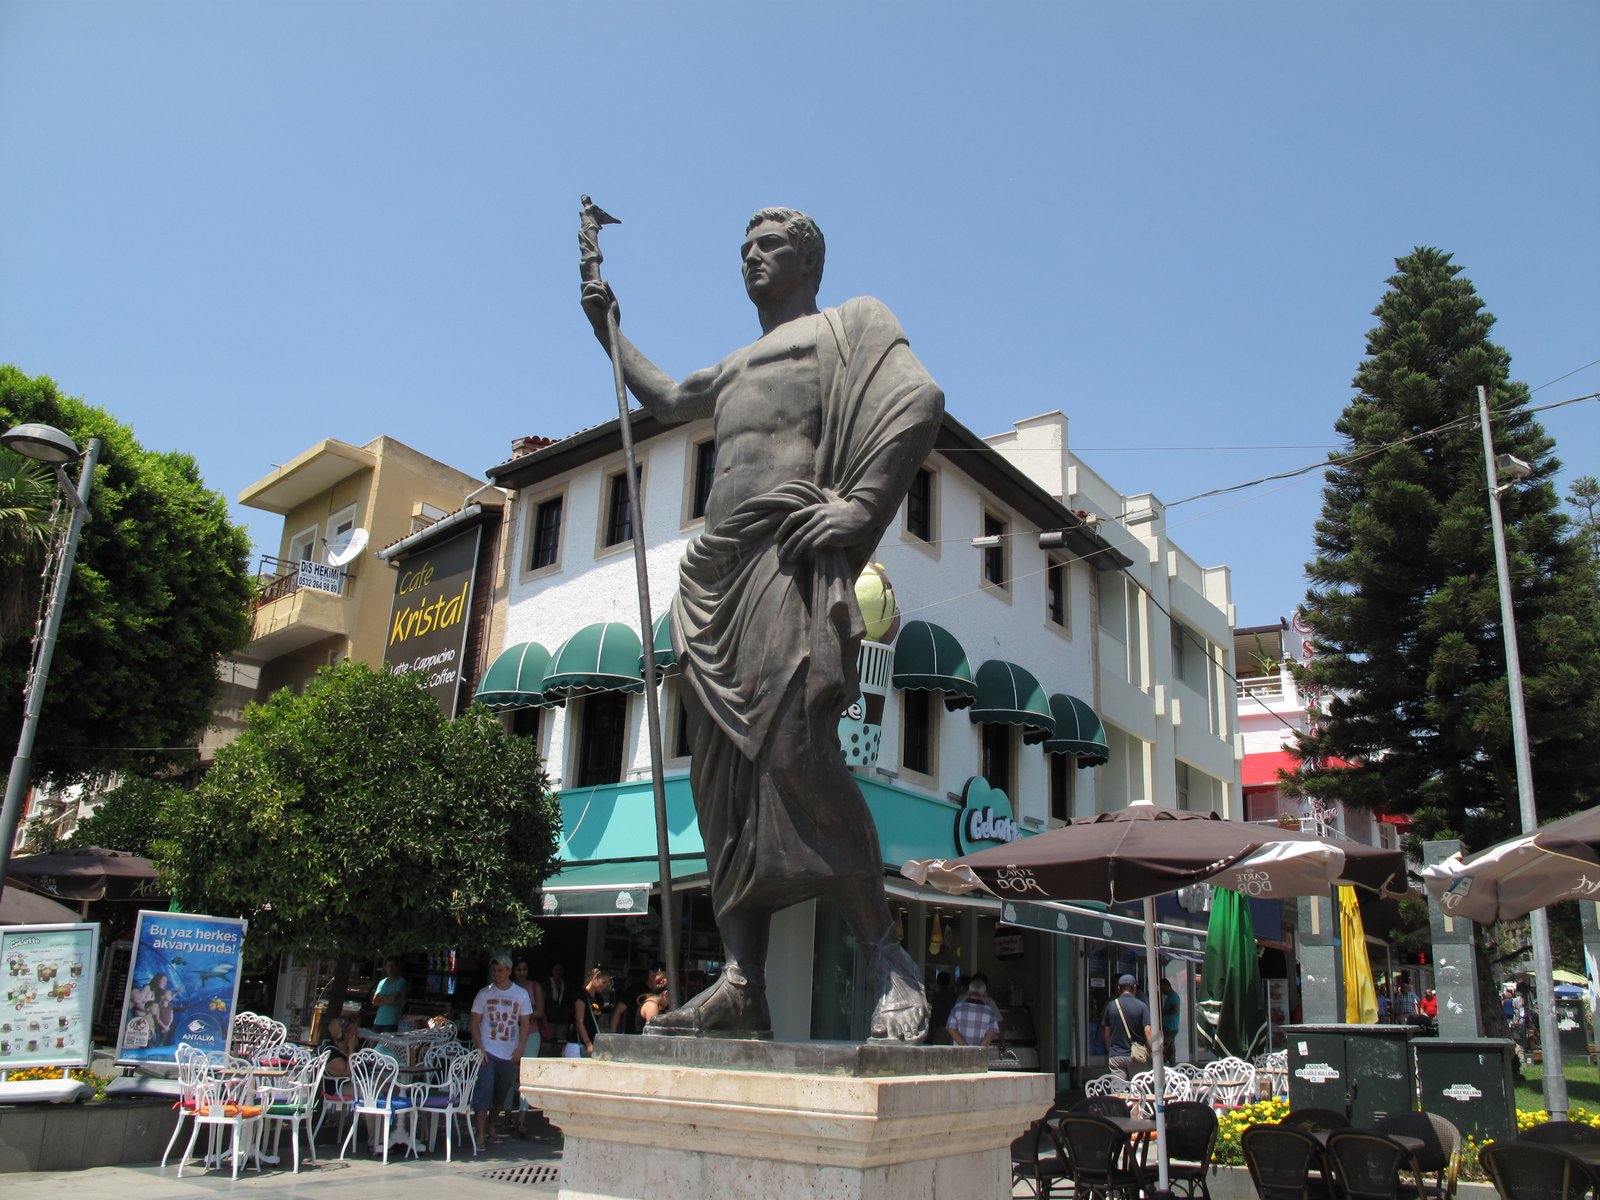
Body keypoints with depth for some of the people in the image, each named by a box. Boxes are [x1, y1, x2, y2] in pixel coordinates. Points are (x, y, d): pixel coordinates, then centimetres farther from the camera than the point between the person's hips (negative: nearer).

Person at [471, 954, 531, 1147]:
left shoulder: (521, 995, 5)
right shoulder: (484, 993, 1)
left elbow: (524, 1024, 7)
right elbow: (475, 1022, 1)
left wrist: (519, 1048, -6)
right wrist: (479, 1048, -10)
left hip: (509, 1055, 2)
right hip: (487, 1052, -2)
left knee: (501, 1095, 12)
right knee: (484, 1092, -13)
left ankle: (491, 1129, 29)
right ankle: (481, 1135, -11)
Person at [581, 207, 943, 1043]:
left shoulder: (842, 329, 11)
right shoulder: (735, 368, 34)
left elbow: (921, 400, -6)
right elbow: (664, 399, 50)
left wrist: (860, 502, -16)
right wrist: (609, 330, 45)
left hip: (789, 562, -8)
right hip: (718, 570, 8)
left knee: (797, 754, -21)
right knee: (725, 782, -2)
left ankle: (886, 960, -10)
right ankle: (741, 983, -3)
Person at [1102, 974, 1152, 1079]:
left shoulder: (1111, 1006, 2)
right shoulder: (1141, 1006, -5)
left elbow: (1106, 1034, 8)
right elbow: (1148, 1031, -13)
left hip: (1115, 1056, 2)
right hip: (1136, 1056, -2)